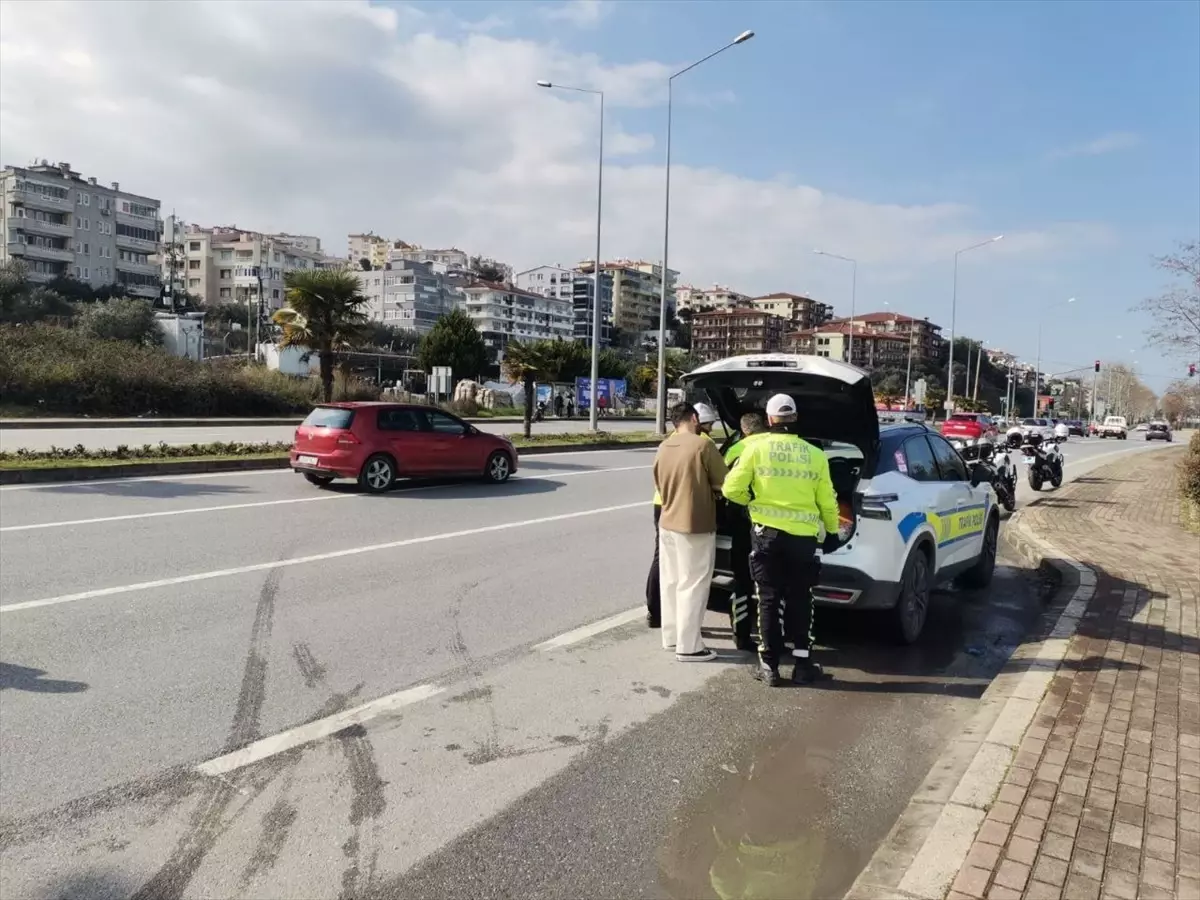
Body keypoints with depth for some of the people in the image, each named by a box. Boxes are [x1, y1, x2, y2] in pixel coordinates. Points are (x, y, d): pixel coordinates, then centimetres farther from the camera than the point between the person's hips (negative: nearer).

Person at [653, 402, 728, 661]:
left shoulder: (663, 447, 6)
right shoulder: (703, 444, -14)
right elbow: (723, 483, -7)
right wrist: (709, 491, 12)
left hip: (667, 523, 7)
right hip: (695, 525, -7)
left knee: (670, 582, 16)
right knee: (692, 586, 0)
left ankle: (671, 637, 27)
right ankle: (688, 647, 5)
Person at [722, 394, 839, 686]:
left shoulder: (757, 448, -6)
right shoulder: (815, 455, 2)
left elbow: (731, 489, -7)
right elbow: (827, 501, 8)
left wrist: (750, 501, 13)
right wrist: (832, 531, 23)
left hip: (766, 533, -1)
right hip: (803, 536, 2)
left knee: (769, 599, 7)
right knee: (799, 600, 13)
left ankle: (769, 665, 11)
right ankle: (803, 664, 16)